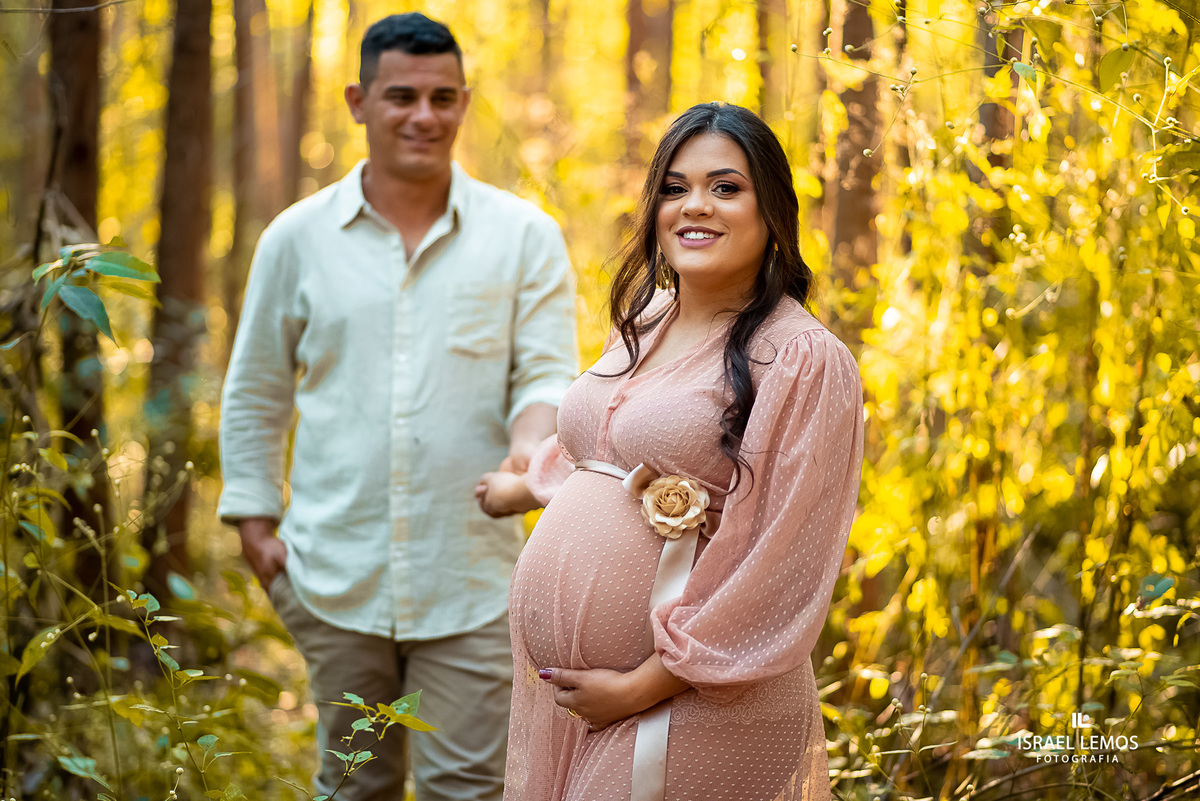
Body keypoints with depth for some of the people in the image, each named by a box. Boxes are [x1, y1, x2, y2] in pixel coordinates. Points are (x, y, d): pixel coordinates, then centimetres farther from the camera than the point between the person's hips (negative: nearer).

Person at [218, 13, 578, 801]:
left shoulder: (525, 236, 1)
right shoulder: (298, 238, 5)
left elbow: (550, 374, -3)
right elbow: (255, 393, 13)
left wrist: (532, 443, -25)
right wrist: (254, 519, 7)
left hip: (472, 584, -1)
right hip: (337, 578, 2)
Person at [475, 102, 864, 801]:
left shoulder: (804, 360, -13)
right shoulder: (643, 323, 10)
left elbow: (777, 572, -17)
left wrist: (641, 687, -16)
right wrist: (521, 488, 46)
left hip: (690, 710, -7)